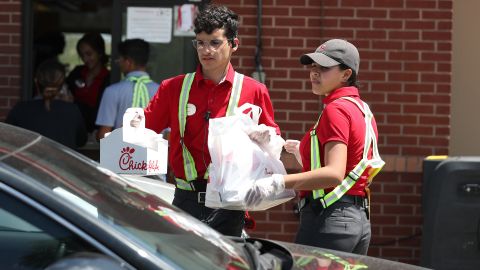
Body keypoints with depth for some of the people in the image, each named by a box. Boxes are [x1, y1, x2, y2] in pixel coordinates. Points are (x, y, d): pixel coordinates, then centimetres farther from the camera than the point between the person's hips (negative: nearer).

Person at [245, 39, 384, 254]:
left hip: (330, 220, -10)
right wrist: (304, 153, 30)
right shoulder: (362, 109, 17)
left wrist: (278, 182, -34)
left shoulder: (336, 109, -12)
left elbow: (334, 174, -25)